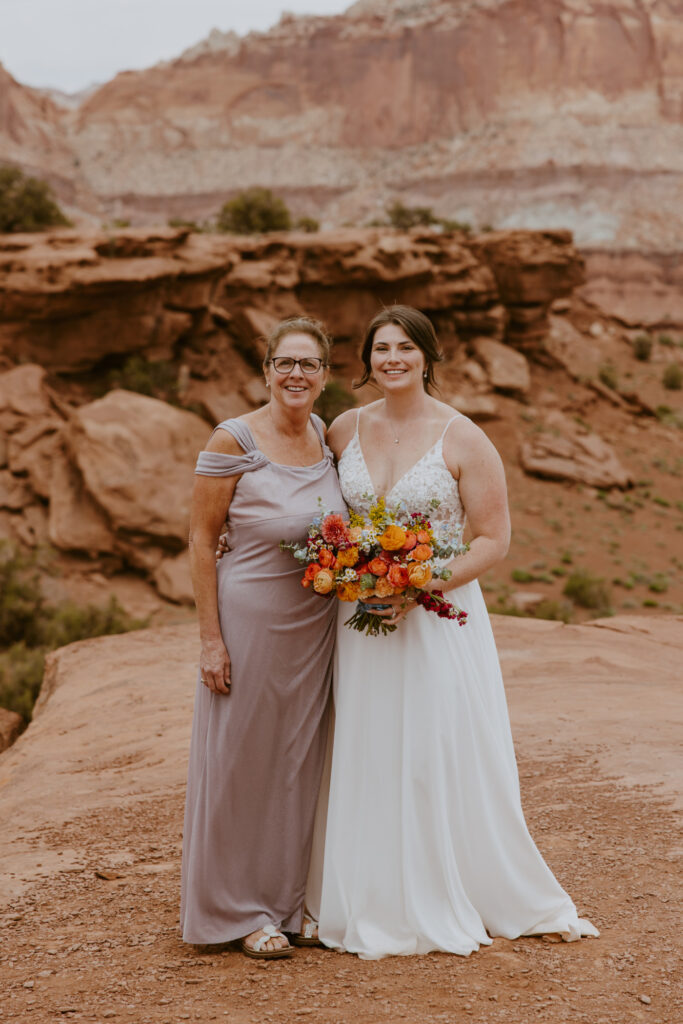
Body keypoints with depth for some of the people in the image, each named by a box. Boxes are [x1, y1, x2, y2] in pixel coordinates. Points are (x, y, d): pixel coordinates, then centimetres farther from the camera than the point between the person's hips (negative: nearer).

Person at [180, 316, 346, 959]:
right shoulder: (233, 440, -12)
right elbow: (201, 539, -11)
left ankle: (295, 901, 27)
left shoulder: (326, 436, 5)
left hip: (316, 627, 6)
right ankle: (243, 910, 19)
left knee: (303, 761, 13)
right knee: (245, 761, 5)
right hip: (249, 621, -5)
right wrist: (211, 638, -14)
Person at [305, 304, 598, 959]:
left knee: (445, 755, 0)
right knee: (367, 761, 6)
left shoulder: (462, 439, -6)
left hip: (440, 617, -3)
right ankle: (380, 911, 17)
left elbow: (493, 538, -7)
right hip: (362, 621, 4)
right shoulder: (344, 431, 5)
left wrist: (421, 585, -18)